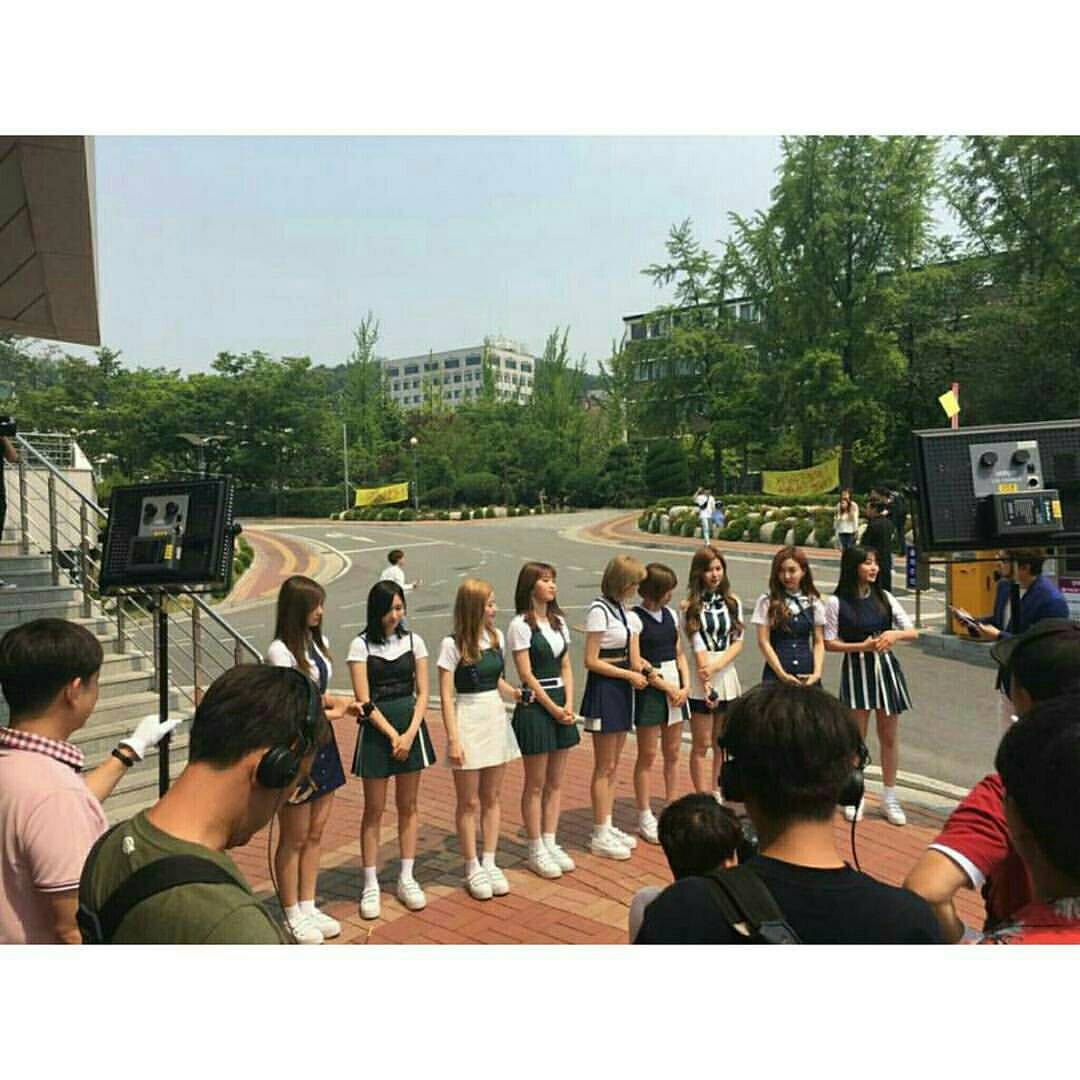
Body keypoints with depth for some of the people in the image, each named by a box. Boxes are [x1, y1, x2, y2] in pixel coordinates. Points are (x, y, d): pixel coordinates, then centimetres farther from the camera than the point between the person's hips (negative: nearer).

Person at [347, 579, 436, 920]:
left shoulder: (413, 641, 3)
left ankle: (406, 879, 22)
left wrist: (410, 733, -10)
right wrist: (392, 735, -13)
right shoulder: (361, 645, -6)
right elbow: (364, 700, -9)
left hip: (410, 726, 3)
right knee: (374, 810, 5)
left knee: (408, 806, 10)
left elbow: (422, 693, 2)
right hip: (376, 729, -3)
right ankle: (371, 885, 16)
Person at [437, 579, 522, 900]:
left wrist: (516, 693, -3)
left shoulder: (496, 637, 4)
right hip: (468, 722, -5)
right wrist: (453, 740, -15)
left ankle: (489, 864, 25)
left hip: (496, 719, 5)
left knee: (492, 797, 13)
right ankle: (472, 868, 21)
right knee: (469, 802, 7)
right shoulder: (453, 644, -13)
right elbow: (446, 696, -12)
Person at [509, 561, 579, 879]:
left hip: (560, 702, 7)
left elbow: (566, 668, 9)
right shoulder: (521, 625, -10)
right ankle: (536, 850, 16)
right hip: (535, 706, -6)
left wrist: (568, 705, -3)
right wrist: (553, 708, -12)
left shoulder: (558, 621, 10)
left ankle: (550, 843, 24)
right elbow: (527, 676, -12)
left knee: (556, 782, 12)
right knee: (535, 784, 4)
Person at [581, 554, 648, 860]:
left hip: (621, 689, 9)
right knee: (604, 767, 0)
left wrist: (640, 670, -5)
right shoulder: (599, 611, -16)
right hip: (603, 689, -9)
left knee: (613, 765, 15)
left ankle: (608, 827, 26)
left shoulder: (622, 610, 10)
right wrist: (630, 675, -13)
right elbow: (591, 661, -18)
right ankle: (599, 837, 11)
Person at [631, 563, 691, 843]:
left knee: (673, 753, 12)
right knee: (647, 755, 1)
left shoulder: (671, 615, 9)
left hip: (676, 688, 6)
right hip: (650, 689, -6)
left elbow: (679, 653, 12)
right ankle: (645, 818, 12)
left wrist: (685, 686, -1)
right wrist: (667, 687, -12)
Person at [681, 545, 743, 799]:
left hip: (727, 677, 4)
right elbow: (698, 647, -10)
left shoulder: (732, 602, 6)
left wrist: (717, 664, -15)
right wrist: (706, 684, -16)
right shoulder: (691, 606, -5)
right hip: (701, 682, -4)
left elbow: (738, 642, 0)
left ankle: (717, 795, 26)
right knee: (701, 746, 1)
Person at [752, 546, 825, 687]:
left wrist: (817, 672, -5)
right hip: (776, 674, -2)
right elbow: (763, 642, -4)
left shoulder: (814, 602, 8)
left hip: (807, 675, 2)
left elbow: (818, 642, 8)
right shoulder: (767, 601, 0)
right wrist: (782, 674, -11)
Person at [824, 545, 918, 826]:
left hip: (886, 668, 3)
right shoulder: (837, 602, -6)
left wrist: (895, 634, -16)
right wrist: (862, 646, -18)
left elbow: (913, 632, 5)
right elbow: (830, 643, -6)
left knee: (889, 736, 8)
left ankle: (889, 796, 22)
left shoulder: (884, 597, 4)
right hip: (856, 669, -3)